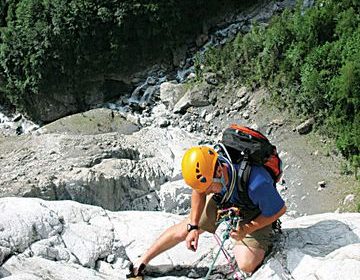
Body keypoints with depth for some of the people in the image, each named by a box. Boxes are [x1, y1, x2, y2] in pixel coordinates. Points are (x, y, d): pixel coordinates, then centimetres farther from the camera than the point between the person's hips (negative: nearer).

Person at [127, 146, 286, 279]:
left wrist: (246, 230, -28)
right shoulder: (207, 169, -30)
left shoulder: (257, 184, -45)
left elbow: (280, 210, -25)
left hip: (255, 214, -4)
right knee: (183, 230, 5)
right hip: (223, 201, 4)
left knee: (247, 265, -21)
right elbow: (198, 192, -5)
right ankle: (141, 262, 25)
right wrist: (194, 227, -8)